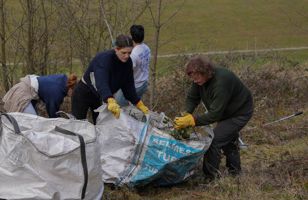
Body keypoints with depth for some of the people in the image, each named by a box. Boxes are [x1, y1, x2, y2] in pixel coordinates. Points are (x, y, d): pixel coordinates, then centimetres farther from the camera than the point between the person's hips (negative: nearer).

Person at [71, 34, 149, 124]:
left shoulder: (127, 62, -12)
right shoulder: (104, 58, -33)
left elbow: (128, 86, -3)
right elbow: (102, 82, -50)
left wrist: (140, 105, -11)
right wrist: (111, 101, -67)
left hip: (99, 96, 7)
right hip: (84, 93, -7)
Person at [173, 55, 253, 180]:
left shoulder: (221, 82, -38)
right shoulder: (200, 78, -13)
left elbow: (215, 114, -37)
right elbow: (192, 98, -6)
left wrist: (192, 120, -42)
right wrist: (187, 115, -26)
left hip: (240, 112, -9)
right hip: (226, 112, 10)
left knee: (215, 140, -19)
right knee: (228, 140, 25)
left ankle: (210, 177, -12)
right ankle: (234, 171, 44)